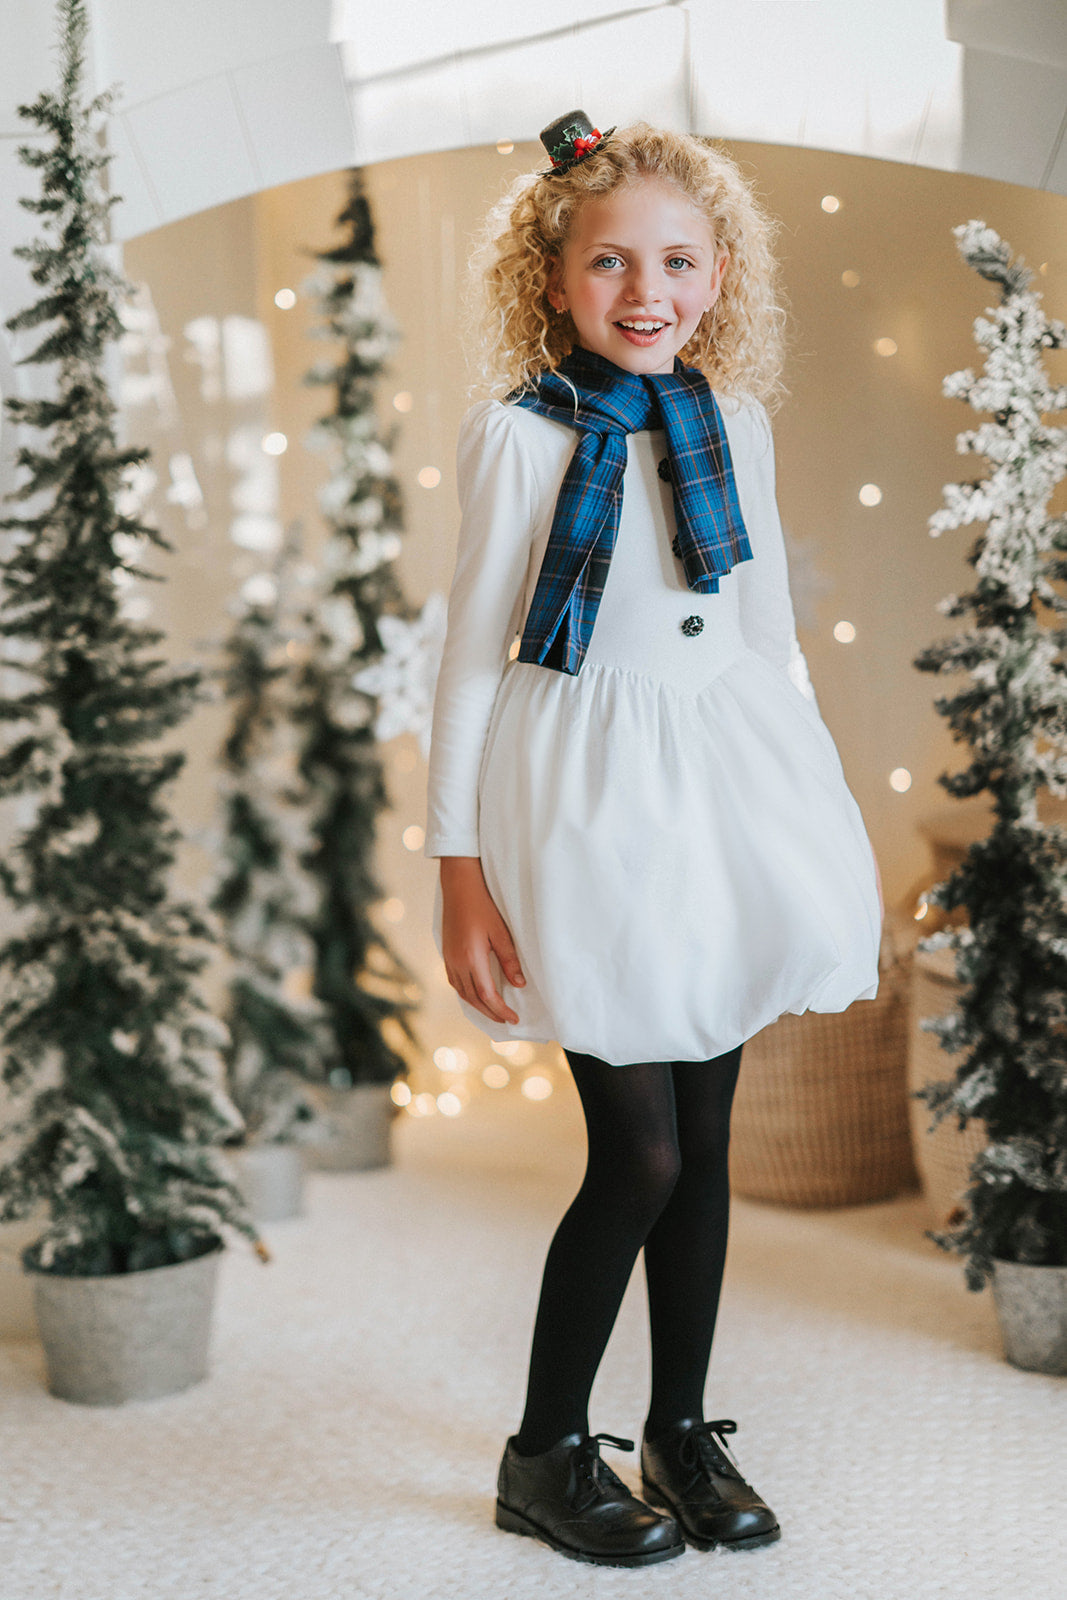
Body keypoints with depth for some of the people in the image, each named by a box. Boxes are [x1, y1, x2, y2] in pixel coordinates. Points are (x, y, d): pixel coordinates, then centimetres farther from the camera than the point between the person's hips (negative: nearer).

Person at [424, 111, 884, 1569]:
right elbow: (471, 653, -6)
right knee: (639, 1157, -3)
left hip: (728, 783, 5)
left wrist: (817, 825, 15)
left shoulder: (735, 423, 8)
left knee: (705, 1138, 11)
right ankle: (547, 1455, 17)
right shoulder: (520, 433, -7)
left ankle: (684, 1432, 28)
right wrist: (458, 865, -9)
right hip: (591, 791, -5)